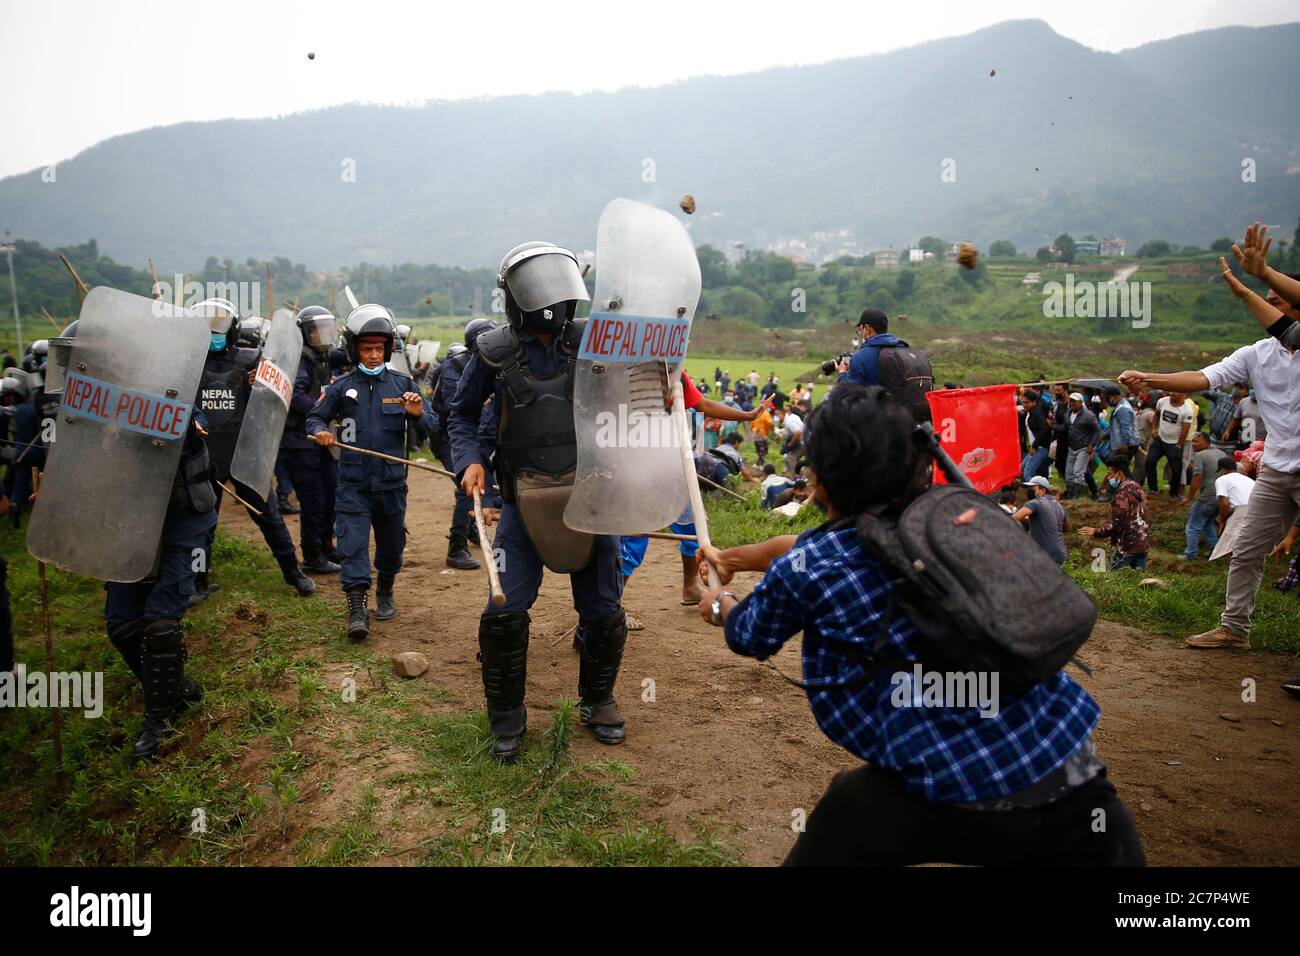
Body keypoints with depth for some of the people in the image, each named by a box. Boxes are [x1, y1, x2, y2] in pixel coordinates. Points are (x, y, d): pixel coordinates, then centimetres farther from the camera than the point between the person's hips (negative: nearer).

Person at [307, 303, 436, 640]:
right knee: (352, 543, -9)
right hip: (353, 482, -1)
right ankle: (357, 608, -8)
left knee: (391, 544, 15)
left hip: (392, 482, 2)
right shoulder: (341, 387, 0)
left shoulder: (402, 384, 2)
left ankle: (385, 593, 38)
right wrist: (320, 431, -11)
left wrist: (418, 415, -21)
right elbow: (315, 417, 12)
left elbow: (429, 430, 1)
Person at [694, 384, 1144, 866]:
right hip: (1068, 770, 3)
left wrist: (721, 604, 39)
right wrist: (729, 559, 39)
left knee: (818, 844, 21)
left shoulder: (804, 571, -9)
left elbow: (750, 636, 15)